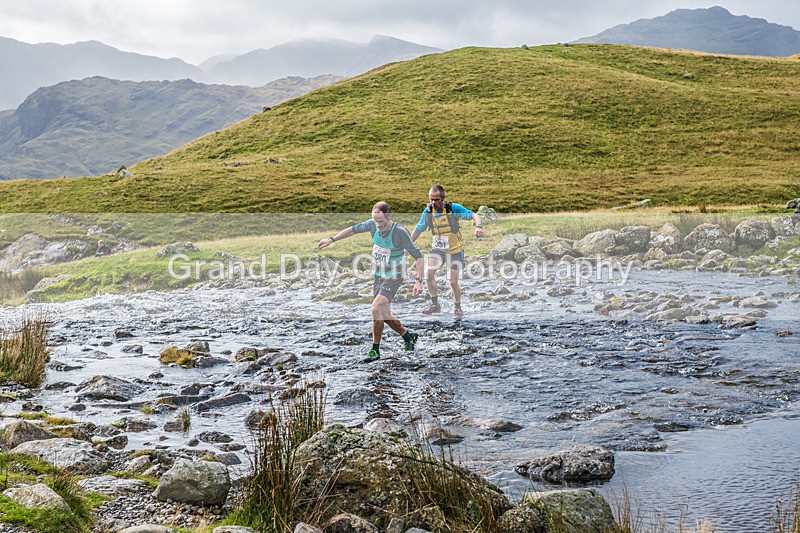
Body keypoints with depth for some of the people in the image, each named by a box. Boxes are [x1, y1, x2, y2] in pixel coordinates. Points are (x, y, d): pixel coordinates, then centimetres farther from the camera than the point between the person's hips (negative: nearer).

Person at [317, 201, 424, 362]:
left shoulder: (400, 232, -24)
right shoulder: (373, 224, -8)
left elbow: (418, 256, -20)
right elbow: (353, 229, 11)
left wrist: (418, 281, -28)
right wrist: (331, 239, 13)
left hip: (393, 278, -7)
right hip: (378, 276, 7)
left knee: (376, 308, -21)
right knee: (384, 314, 12)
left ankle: (375, 350, -8)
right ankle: (408, 336, 35)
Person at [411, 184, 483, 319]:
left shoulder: (453, 209, -20)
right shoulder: (427, 212, -8)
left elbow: (473, 215, -27)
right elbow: (418, 229, 6)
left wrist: (479, 226, -48)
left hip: (455, 250, -3)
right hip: (437, 249, 3)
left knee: (453, 282, -4)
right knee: (428, 273, -17)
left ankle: (457, 308, 22)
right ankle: (435, 304, 1)